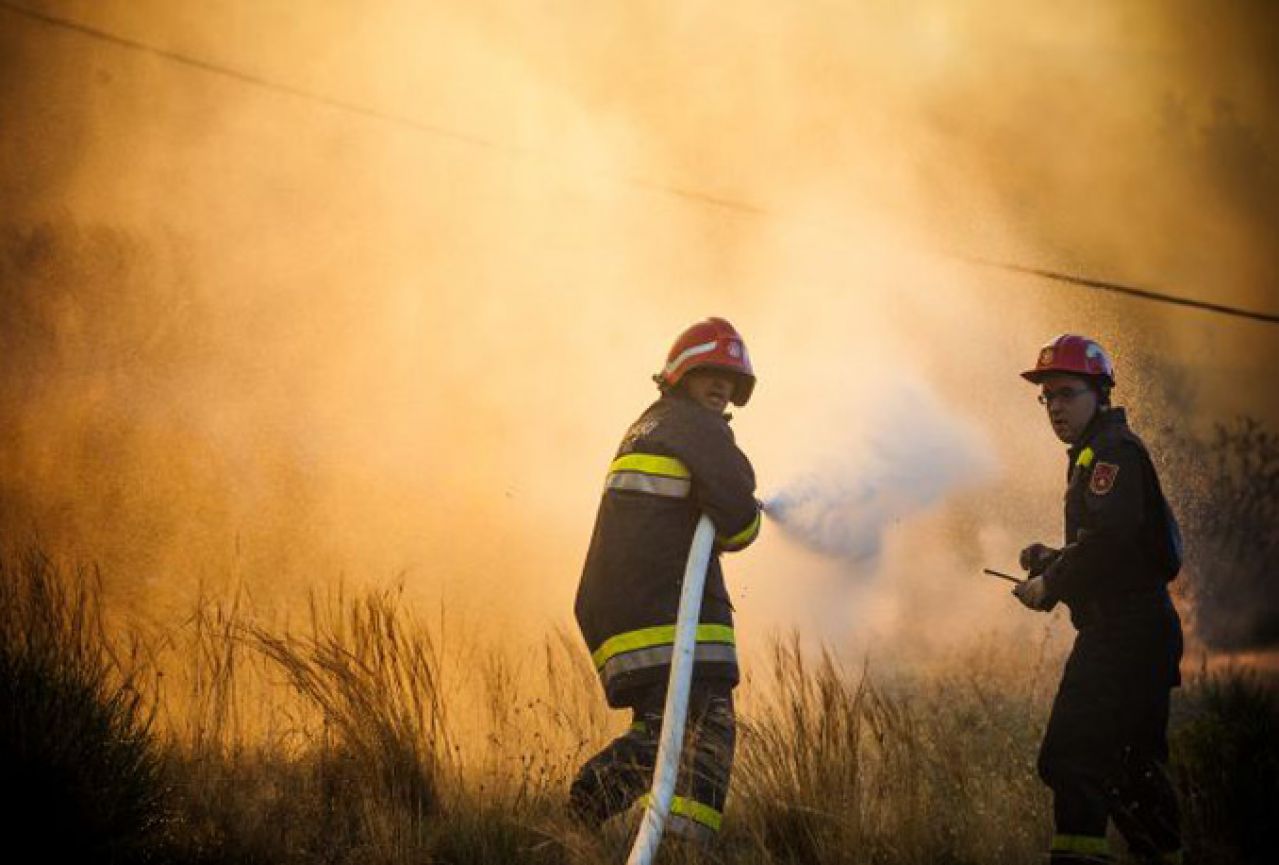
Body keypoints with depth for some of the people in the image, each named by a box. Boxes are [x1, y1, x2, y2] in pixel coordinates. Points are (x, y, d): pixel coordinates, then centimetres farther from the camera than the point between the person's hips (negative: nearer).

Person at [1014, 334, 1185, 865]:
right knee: (1134, 766, 19)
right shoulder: (1094, 456, 23)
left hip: (1124, 634, -11)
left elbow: (1107, 538, -24)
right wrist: (1052, 560, 10)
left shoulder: (1112, 451, -9)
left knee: (1071, 756, -19)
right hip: (1141, 637, 11)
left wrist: (1049, 586, -15)